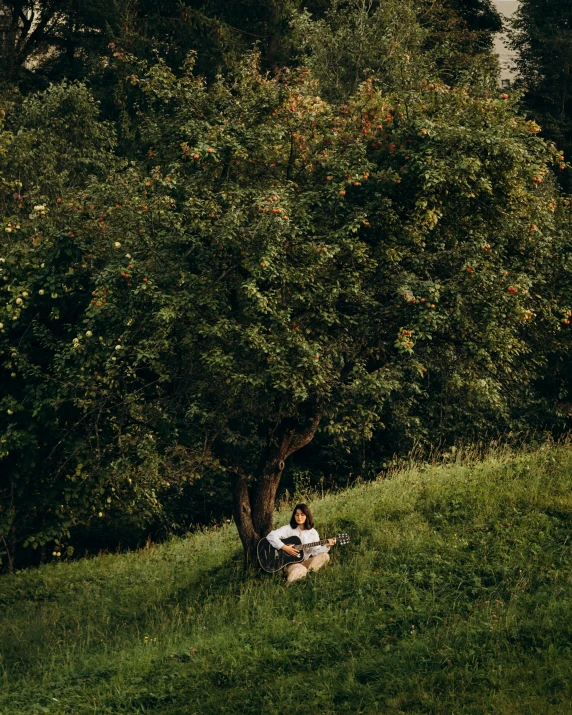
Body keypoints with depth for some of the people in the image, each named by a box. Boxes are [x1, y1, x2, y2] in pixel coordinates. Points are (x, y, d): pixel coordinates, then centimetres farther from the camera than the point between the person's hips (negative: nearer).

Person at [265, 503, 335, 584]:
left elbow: (316, 551, 1)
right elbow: (271, 536, -14)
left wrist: (326, 546, -17)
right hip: (290, 562, -5)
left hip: (305, 562, 6)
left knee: (325, 556, -20)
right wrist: (285, 547, -21)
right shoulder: (289, 529, -2)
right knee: (301, 571, -41)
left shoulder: (312, 532, 8)